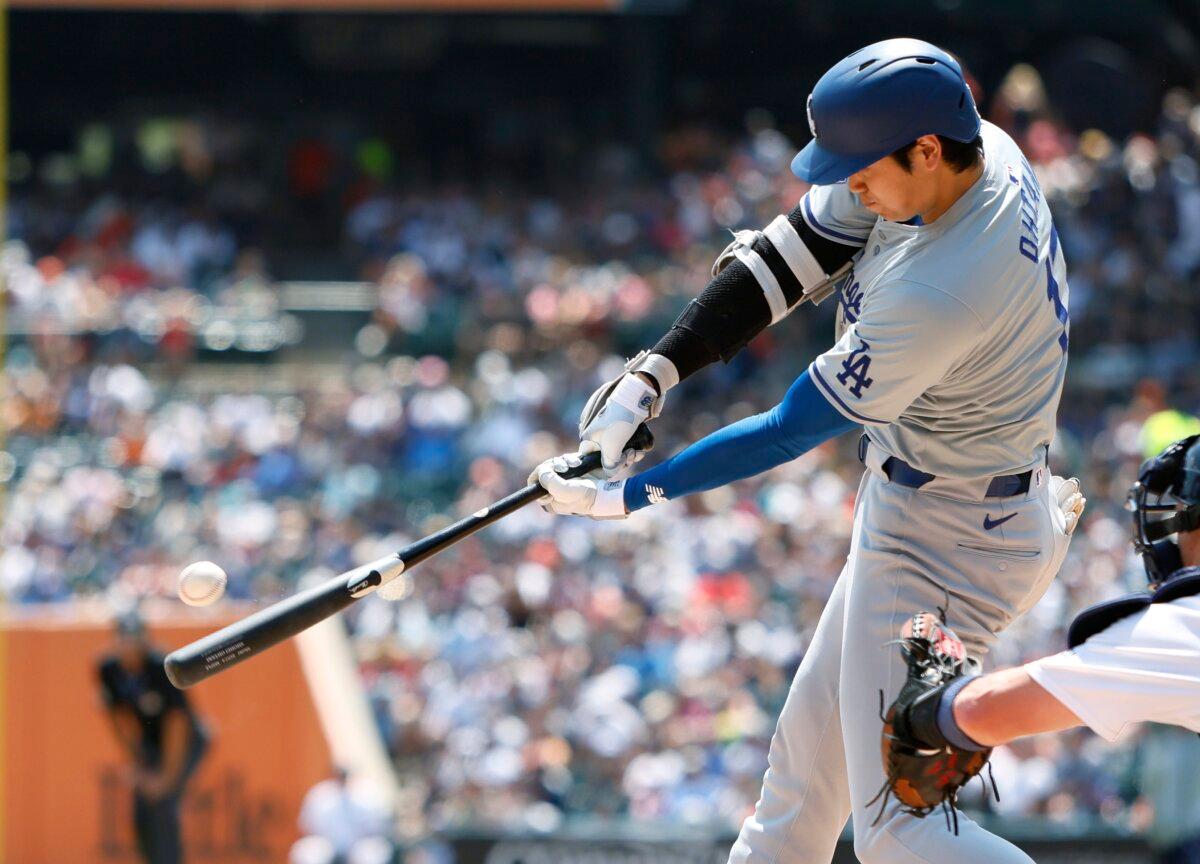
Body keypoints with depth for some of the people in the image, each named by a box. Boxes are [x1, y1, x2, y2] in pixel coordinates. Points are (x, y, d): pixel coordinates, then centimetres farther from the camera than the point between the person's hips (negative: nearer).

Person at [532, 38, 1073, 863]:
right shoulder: (976, 150, -7)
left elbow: (794, 430, -23)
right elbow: (789, 258, -2)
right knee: (808, 761, 21)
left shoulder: (940, 296, -34)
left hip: (945, 543, -10)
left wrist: (631, 494, -16)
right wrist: (650, 377, -9)